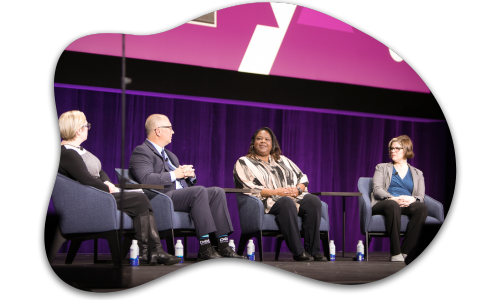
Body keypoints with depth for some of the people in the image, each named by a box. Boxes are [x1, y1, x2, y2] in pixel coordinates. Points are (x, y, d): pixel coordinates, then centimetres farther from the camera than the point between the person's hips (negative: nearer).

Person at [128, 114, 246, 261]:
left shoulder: (170, 155, 30)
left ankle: (223, 246, -19)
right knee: (200, 191, -31)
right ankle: (205, 249, -34)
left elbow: (188, 182, 29)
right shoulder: (141, 152, 1)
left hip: (182, 196, 9)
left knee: (218, 192, -11)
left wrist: (189, 174, 5)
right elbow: (146, 179, -18)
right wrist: (175, 174, -13)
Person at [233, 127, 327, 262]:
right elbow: (247, 187, -5)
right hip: (267, 202, -5)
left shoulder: (282, 160, 28)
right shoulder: (243, 162, 11)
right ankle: (298, 252, -39)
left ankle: (313, 250, -29)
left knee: (313, 200, -26)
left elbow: (302, 178, 22)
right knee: (287, 202, -39)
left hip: (294, 198, 5)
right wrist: (275, 192, -15)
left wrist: (298, 190, -3)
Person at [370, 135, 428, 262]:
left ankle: (406, 251, -34)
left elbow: (421, 196, 12)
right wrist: (393, 198, -16)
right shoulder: (382, 168, 22)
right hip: (384, 203, -2)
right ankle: (395, 253, -40)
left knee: (422, 207, -34)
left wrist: (412, 199, -15)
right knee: (393, 205, -40)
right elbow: (377, 189, 5)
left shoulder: (417, 173, 25)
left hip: (408, 205, 2)